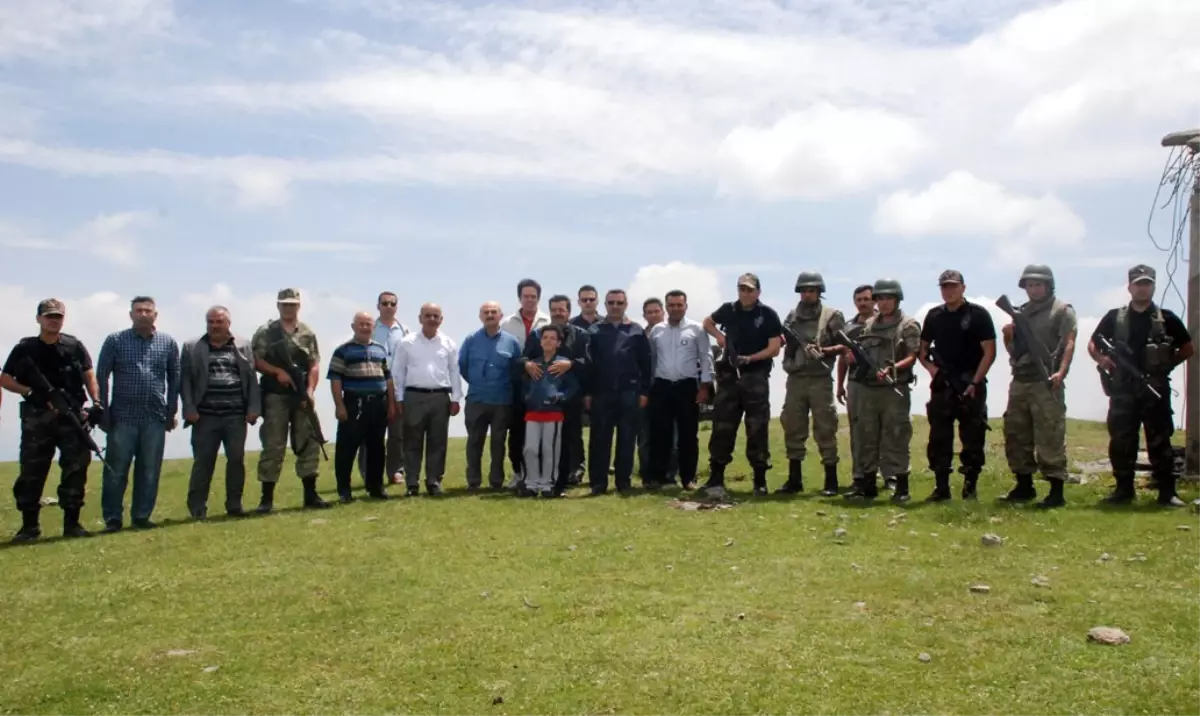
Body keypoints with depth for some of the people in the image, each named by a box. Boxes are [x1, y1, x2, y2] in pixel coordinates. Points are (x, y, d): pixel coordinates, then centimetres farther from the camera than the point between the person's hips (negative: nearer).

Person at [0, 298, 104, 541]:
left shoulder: (75, 346, 5)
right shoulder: (25, 348, 3)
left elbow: (89, 376, 5)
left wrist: (96, 403, -9)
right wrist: (30, 393, -11)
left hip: (72, 416, 1)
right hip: (36, 418, -1)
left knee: (75, 468, 0)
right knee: (31, 471, 0)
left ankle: (71, 522, 8)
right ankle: (30, 525, 9)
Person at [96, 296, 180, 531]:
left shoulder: (168, 343, 8)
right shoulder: (115, 341, 3)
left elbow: (174, 379, 12)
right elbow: (101, 377, 3)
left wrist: (172, 411, 7)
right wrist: (103, 411, -2)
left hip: (155, 417, 2)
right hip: (123, 416, -2)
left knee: (150, 472, 5)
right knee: (116, 471, 1)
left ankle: (141, 516, 15)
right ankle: (112, 518, 9)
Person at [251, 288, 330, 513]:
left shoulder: (308, 333, 9)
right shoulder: (265, 332, 4)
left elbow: (314, 365, 4)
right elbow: (255, 361, -2)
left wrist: (310, 391, -8)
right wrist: (277, 371, -15)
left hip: (302, 396, 3)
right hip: (275, 396, -2)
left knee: (309, 444, 3)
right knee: (273, 446, -2)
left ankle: (310, 494, 11)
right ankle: (267, 498, 4)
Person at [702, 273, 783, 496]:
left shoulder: (768, 315, -3)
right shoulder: (729, 310, 8)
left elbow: (774, 349, -8)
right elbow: (708, 322, 26)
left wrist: (750, 358, -17)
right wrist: (718, 335, 7)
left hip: (756, 378, -3)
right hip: (729, 376, 3)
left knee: (757, 429, 1)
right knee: (722, 427, 1)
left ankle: (760, 481, 10)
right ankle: (716, 479, 5)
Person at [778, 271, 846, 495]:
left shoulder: (832, 315, 0)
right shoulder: (792, 316, 13)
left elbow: (845, 346, -2)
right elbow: (785, 342, 22)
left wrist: (824, 350, -16)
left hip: (820, 380, -4)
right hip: (795, 379, 5)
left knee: (825, 430, -3)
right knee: (793, 428, 6)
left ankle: (831, 481, 4)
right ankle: (794, 479, 15)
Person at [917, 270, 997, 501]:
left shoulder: (978, 314, -2)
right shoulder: (934, 315, 10)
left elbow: (989, 352, -5)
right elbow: (923, 348, 18)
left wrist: (975, 382, -12)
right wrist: (930, 366, -3)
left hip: (970, 386, -4)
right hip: (941, 386, 4)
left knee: (972, 440, 0)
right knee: (939, 439, 3)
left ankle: (970, 488, 8)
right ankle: (941, 487, 10)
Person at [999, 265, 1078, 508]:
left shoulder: (1062, 310, 0)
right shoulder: (1021, 312, 19)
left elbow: (1069, 343, -11)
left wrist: (1061, 372, -24)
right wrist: (1008, 336, 1)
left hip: (1046, 384, -7)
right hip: (1019, 382, 7)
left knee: (1050, 438, -8)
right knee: (1015, 435, 10)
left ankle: (1056, 491, -5)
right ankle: (1024, 486, 21)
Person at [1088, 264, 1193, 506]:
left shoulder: (1166, 318, 5)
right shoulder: (1114, 317, 7)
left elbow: (1188, 348, 12)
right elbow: (1092, 344, 13)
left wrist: (1167, 364, 1)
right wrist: (1101, 359, -6)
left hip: (1155, 389, -1)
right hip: (1122, 390, 1)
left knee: (1160, 441, -1)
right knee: (1121, 442, 4)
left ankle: (1167, 492, 4)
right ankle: (1124, 490, 13)